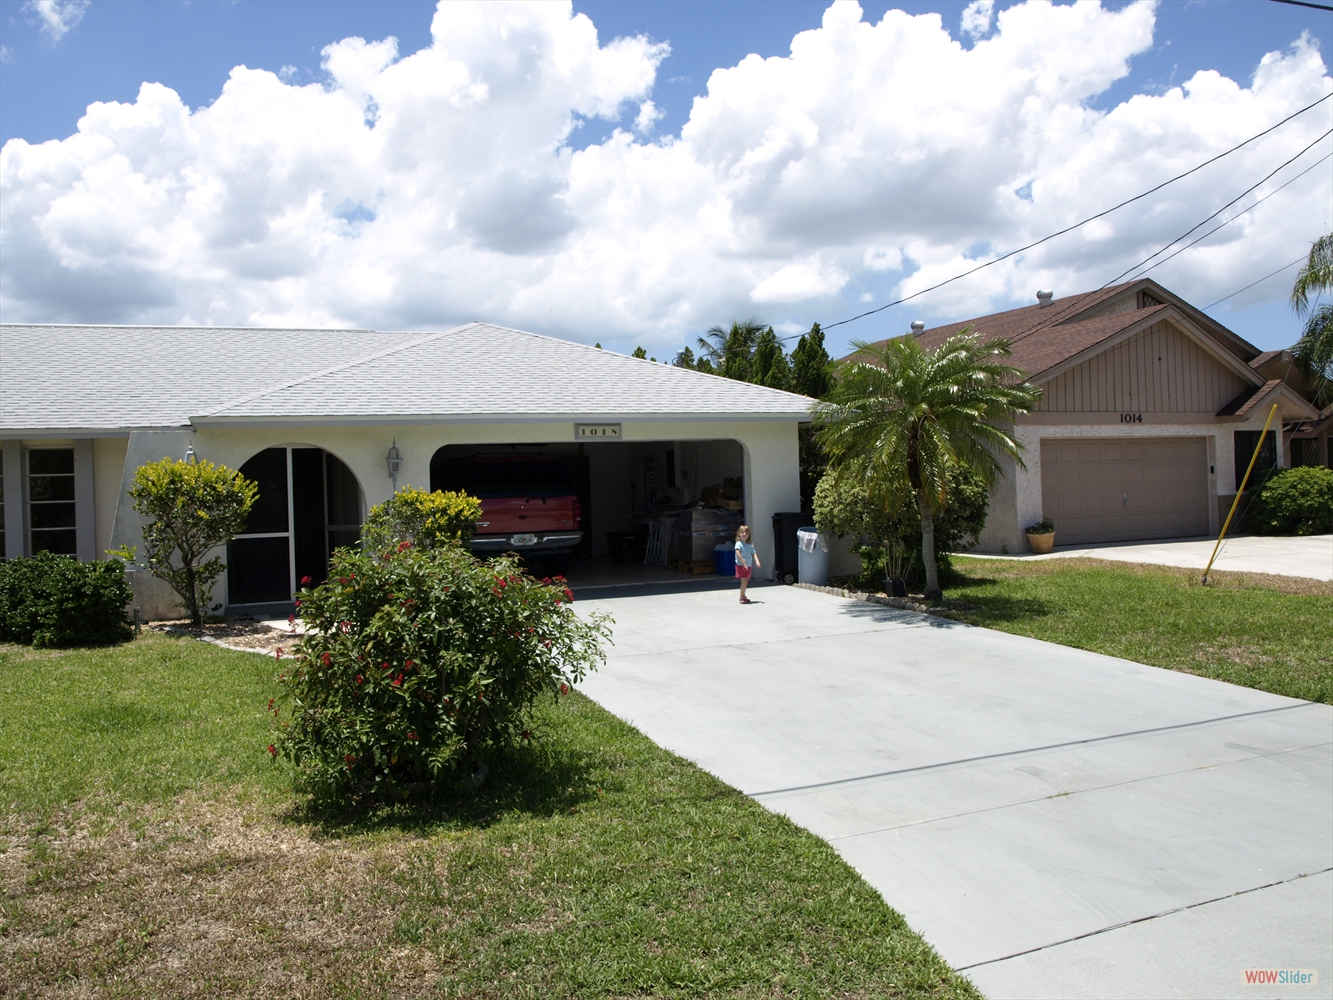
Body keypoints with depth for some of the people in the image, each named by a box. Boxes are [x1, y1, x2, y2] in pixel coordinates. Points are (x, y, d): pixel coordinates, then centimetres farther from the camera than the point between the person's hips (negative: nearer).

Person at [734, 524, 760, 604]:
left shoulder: (750, 545, 10)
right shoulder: (739, 544, -11)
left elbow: (754, 553, 7)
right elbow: (738, 553, -21)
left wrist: (757, 561, -12)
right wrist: (744, 563, -27)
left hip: (749, 566, 7)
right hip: (741, 565, -7)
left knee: (746, 582, 13)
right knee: (744, 581, -10)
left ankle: (743, 596, 24)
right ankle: (742, 597, -4)